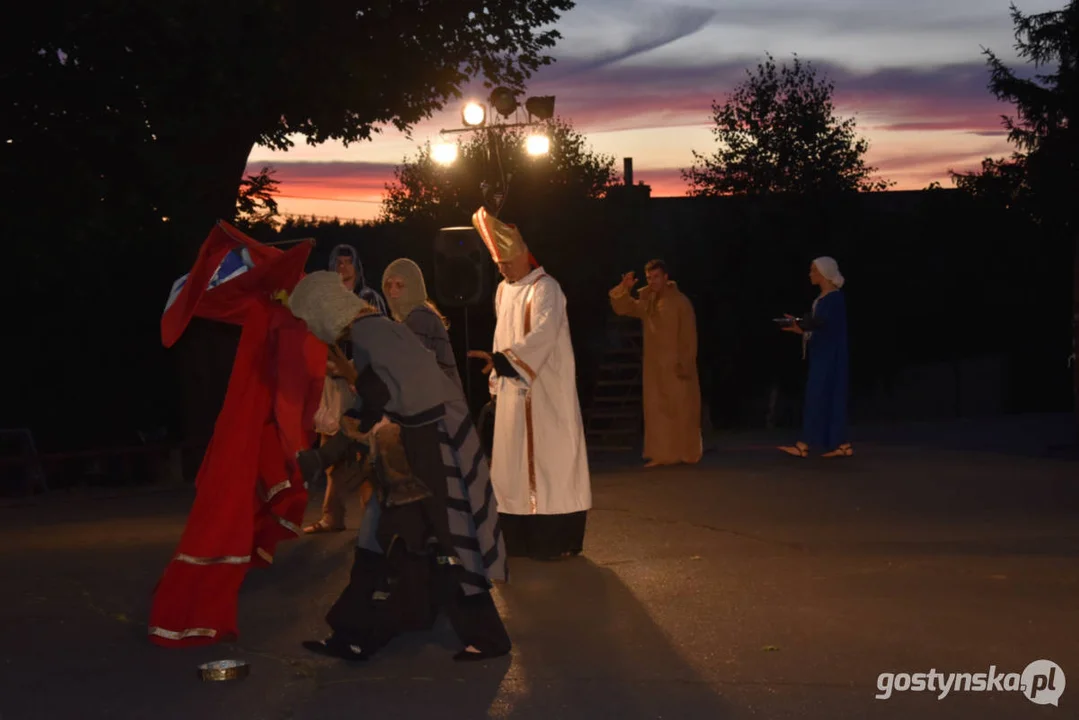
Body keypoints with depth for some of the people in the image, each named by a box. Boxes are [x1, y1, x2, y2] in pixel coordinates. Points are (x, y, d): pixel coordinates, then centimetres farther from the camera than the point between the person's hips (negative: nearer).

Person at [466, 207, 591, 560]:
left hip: (545, 392, -7)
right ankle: (521, 537, 16)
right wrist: (495, 382, 14)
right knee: (514, 461, 8)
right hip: (513, 390, 7)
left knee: (548, 458, -3)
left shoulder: (545, 288, -12)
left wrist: (500, 359, -34)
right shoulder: (503, 291, 12)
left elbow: (541, 337, -25)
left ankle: (555, 540, 4)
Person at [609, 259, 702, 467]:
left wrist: (685, 365, -17)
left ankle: (687, 454, 8)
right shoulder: (646, 300, 9)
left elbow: (689, 337, -12)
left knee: (681, 411, -1)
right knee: (656, 411, 5)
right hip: (654, 366, 6)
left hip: (676, 367, -6)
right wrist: (624, 288, -7)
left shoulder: (681, 302, -9)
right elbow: (622, 308, 10)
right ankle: (662, 455, 8)